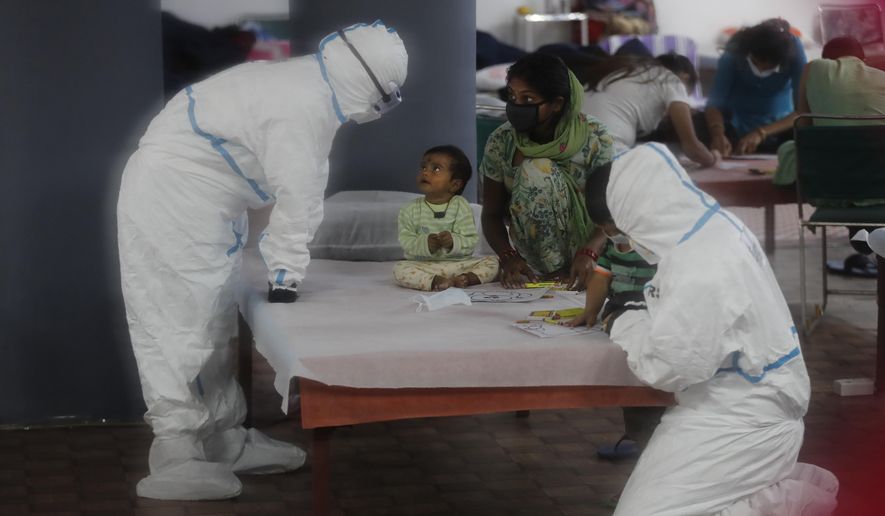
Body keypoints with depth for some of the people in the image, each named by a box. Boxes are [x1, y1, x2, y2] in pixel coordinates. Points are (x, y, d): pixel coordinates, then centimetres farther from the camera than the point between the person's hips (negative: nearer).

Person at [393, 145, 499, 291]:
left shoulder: (461, 207, 1)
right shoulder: (411, 210, 4)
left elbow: (471, 241, -6)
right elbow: (405, 241, -5)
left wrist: (453, 241, -26)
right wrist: (425, 244, -24)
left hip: (458, 263, 1)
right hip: (423, 265, -1)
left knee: (492, 262, -15)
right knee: (399, 269, -28)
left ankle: (469, 278, -37)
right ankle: (433, 281, -44)